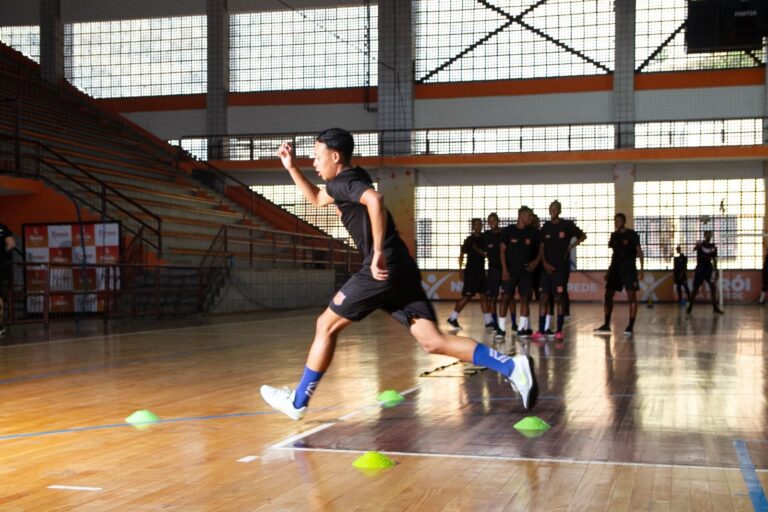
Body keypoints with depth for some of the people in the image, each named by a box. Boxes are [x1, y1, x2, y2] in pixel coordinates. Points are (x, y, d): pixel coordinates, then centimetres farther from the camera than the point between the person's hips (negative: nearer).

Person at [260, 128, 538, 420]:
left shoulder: (343, 182, -6)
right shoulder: (351, 181, 24)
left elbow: (375, 199, -29)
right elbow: (316, 199, 43)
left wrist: (378, 253, -27)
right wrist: (291, 167, 34)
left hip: (382, 271, -9)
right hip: (402, 272, 9)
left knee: (326, 326, 6)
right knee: (433, 341, 0)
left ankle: (297, 402, 17)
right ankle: (512, 366, -13)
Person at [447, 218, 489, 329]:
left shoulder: (484, 238, 7)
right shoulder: (469, 240, -6)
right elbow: (462, 255, -5)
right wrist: (460, 269, -11)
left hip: (481, 271, 5)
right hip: (471, 271, -5)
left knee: (483, 296, 6)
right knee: (467, 296, -7)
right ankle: (452, 318, 2)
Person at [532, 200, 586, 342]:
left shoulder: (567, 225, -2)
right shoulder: (546, 226, 8)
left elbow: (582, 236, 5)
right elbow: (541, 247, 9)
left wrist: (571, 246, -8)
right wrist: (545, 263, -4)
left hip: (561, 266, -3)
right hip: (547, 266, 3)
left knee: (559, 298, -2)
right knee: (543, 297, 0)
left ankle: (559, 331, 5)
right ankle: (540, 331, 4)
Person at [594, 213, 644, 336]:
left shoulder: (632, 234, -5)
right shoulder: (614, 235, 11)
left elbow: (639, 251, -7)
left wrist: (641, 269, -15)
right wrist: (609, 271, 17)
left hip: (629, 268, -6)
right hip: (615, 268, 6)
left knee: (631, 296, -7)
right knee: (608, 295, 5)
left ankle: (631, 326, -4)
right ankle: (606, 325, 12)